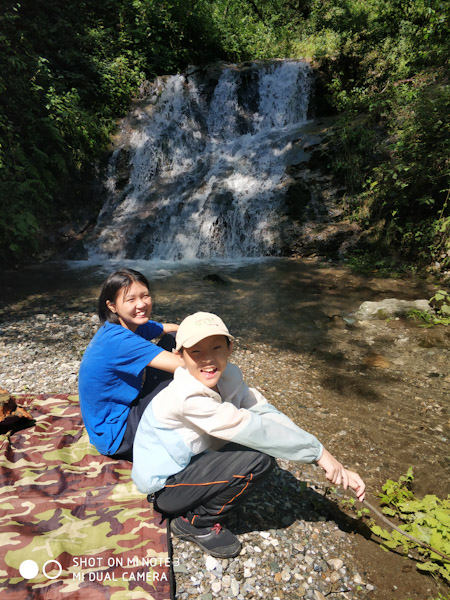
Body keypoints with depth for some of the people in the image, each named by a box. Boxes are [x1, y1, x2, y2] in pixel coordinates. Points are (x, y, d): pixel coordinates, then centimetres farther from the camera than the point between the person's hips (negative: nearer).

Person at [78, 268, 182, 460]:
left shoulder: (132, 325, -4)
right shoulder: (118, 340, -30)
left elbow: (174, 329, 8)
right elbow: (183, 365, -36)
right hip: (116, 439, -9)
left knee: (171, 340, -1)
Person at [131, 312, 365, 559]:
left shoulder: (228, 376, -10)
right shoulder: (187, 397, -32)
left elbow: (270, 415, -17)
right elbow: (253, 428, -32)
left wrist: (335, 467, -22)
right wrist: (317, 451, -23)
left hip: (189, 461, 8)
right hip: (163, 486, -7)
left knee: (263, 444, -6)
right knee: (259, 458, -22)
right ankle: (196, 523, 0)